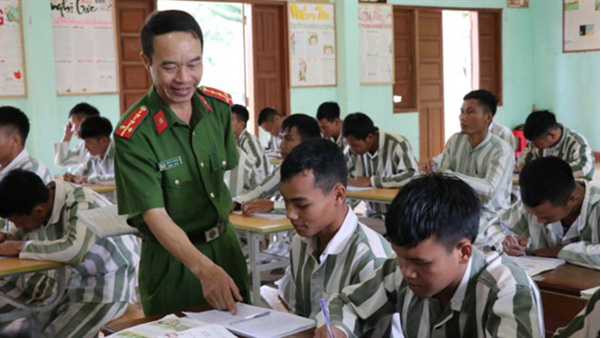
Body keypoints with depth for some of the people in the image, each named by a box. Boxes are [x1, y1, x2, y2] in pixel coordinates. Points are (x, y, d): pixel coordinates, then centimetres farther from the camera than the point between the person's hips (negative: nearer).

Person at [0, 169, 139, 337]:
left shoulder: (82, 206, -28)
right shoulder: (43, 199, -6)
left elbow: (74, 249, -45)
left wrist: (20, 247, -33)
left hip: (108, 284, -8)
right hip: (75, 278, 8)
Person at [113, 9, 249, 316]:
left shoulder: (219, 106, -6)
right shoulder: (133, 135, -22)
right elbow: (155, 216, -24)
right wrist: (203, 268, -37)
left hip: (225, 244, 5)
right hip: (171, 259, -5)